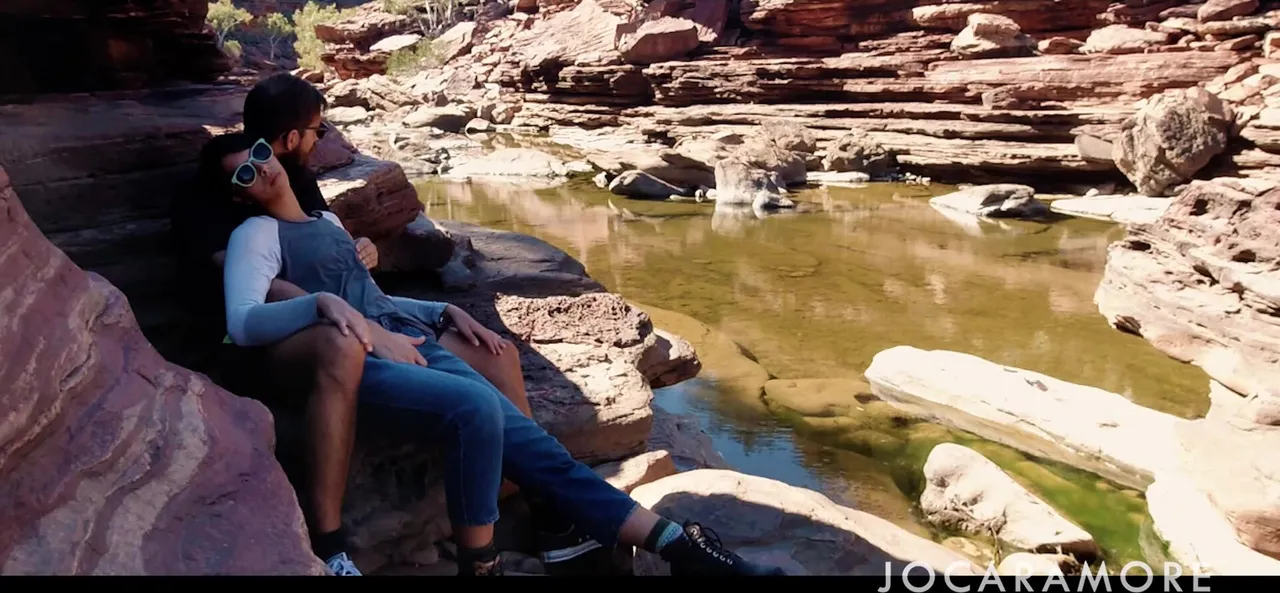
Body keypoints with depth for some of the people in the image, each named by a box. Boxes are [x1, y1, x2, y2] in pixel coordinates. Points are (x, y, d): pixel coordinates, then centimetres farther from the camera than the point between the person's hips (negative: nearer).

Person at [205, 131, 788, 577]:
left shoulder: (326, 221, 27)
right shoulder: (256, 234, 4)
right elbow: (242, 323, -13)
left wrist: (447, 312, 20)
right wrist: (323, 302, -29)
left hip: (411, 344, 6)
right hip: (358, 365, -6)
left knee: (526, 440, -11)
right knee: (476, 406, -36)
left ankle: (678, 545, -17)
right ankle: (478, 563, -20)